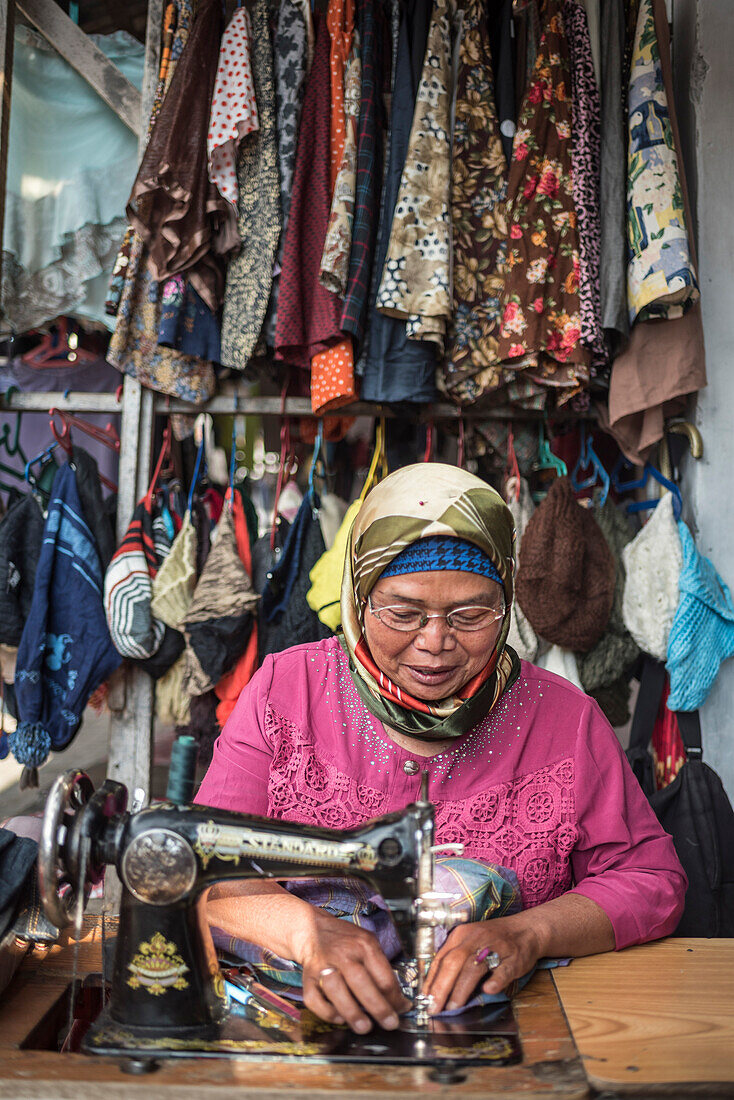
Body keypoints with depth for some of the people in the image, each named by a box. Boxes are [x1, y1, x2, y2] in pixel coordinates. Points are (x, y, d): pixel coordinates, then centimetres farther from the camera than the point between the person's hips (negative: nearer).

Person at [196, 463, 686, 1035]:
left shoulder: (564, 719, -3)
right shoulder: (284, 691, -2)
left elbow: (653, 877, -1)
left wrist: (529, 933, -20)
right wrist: (309, 931, -27)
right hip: (307, 1021, -2)